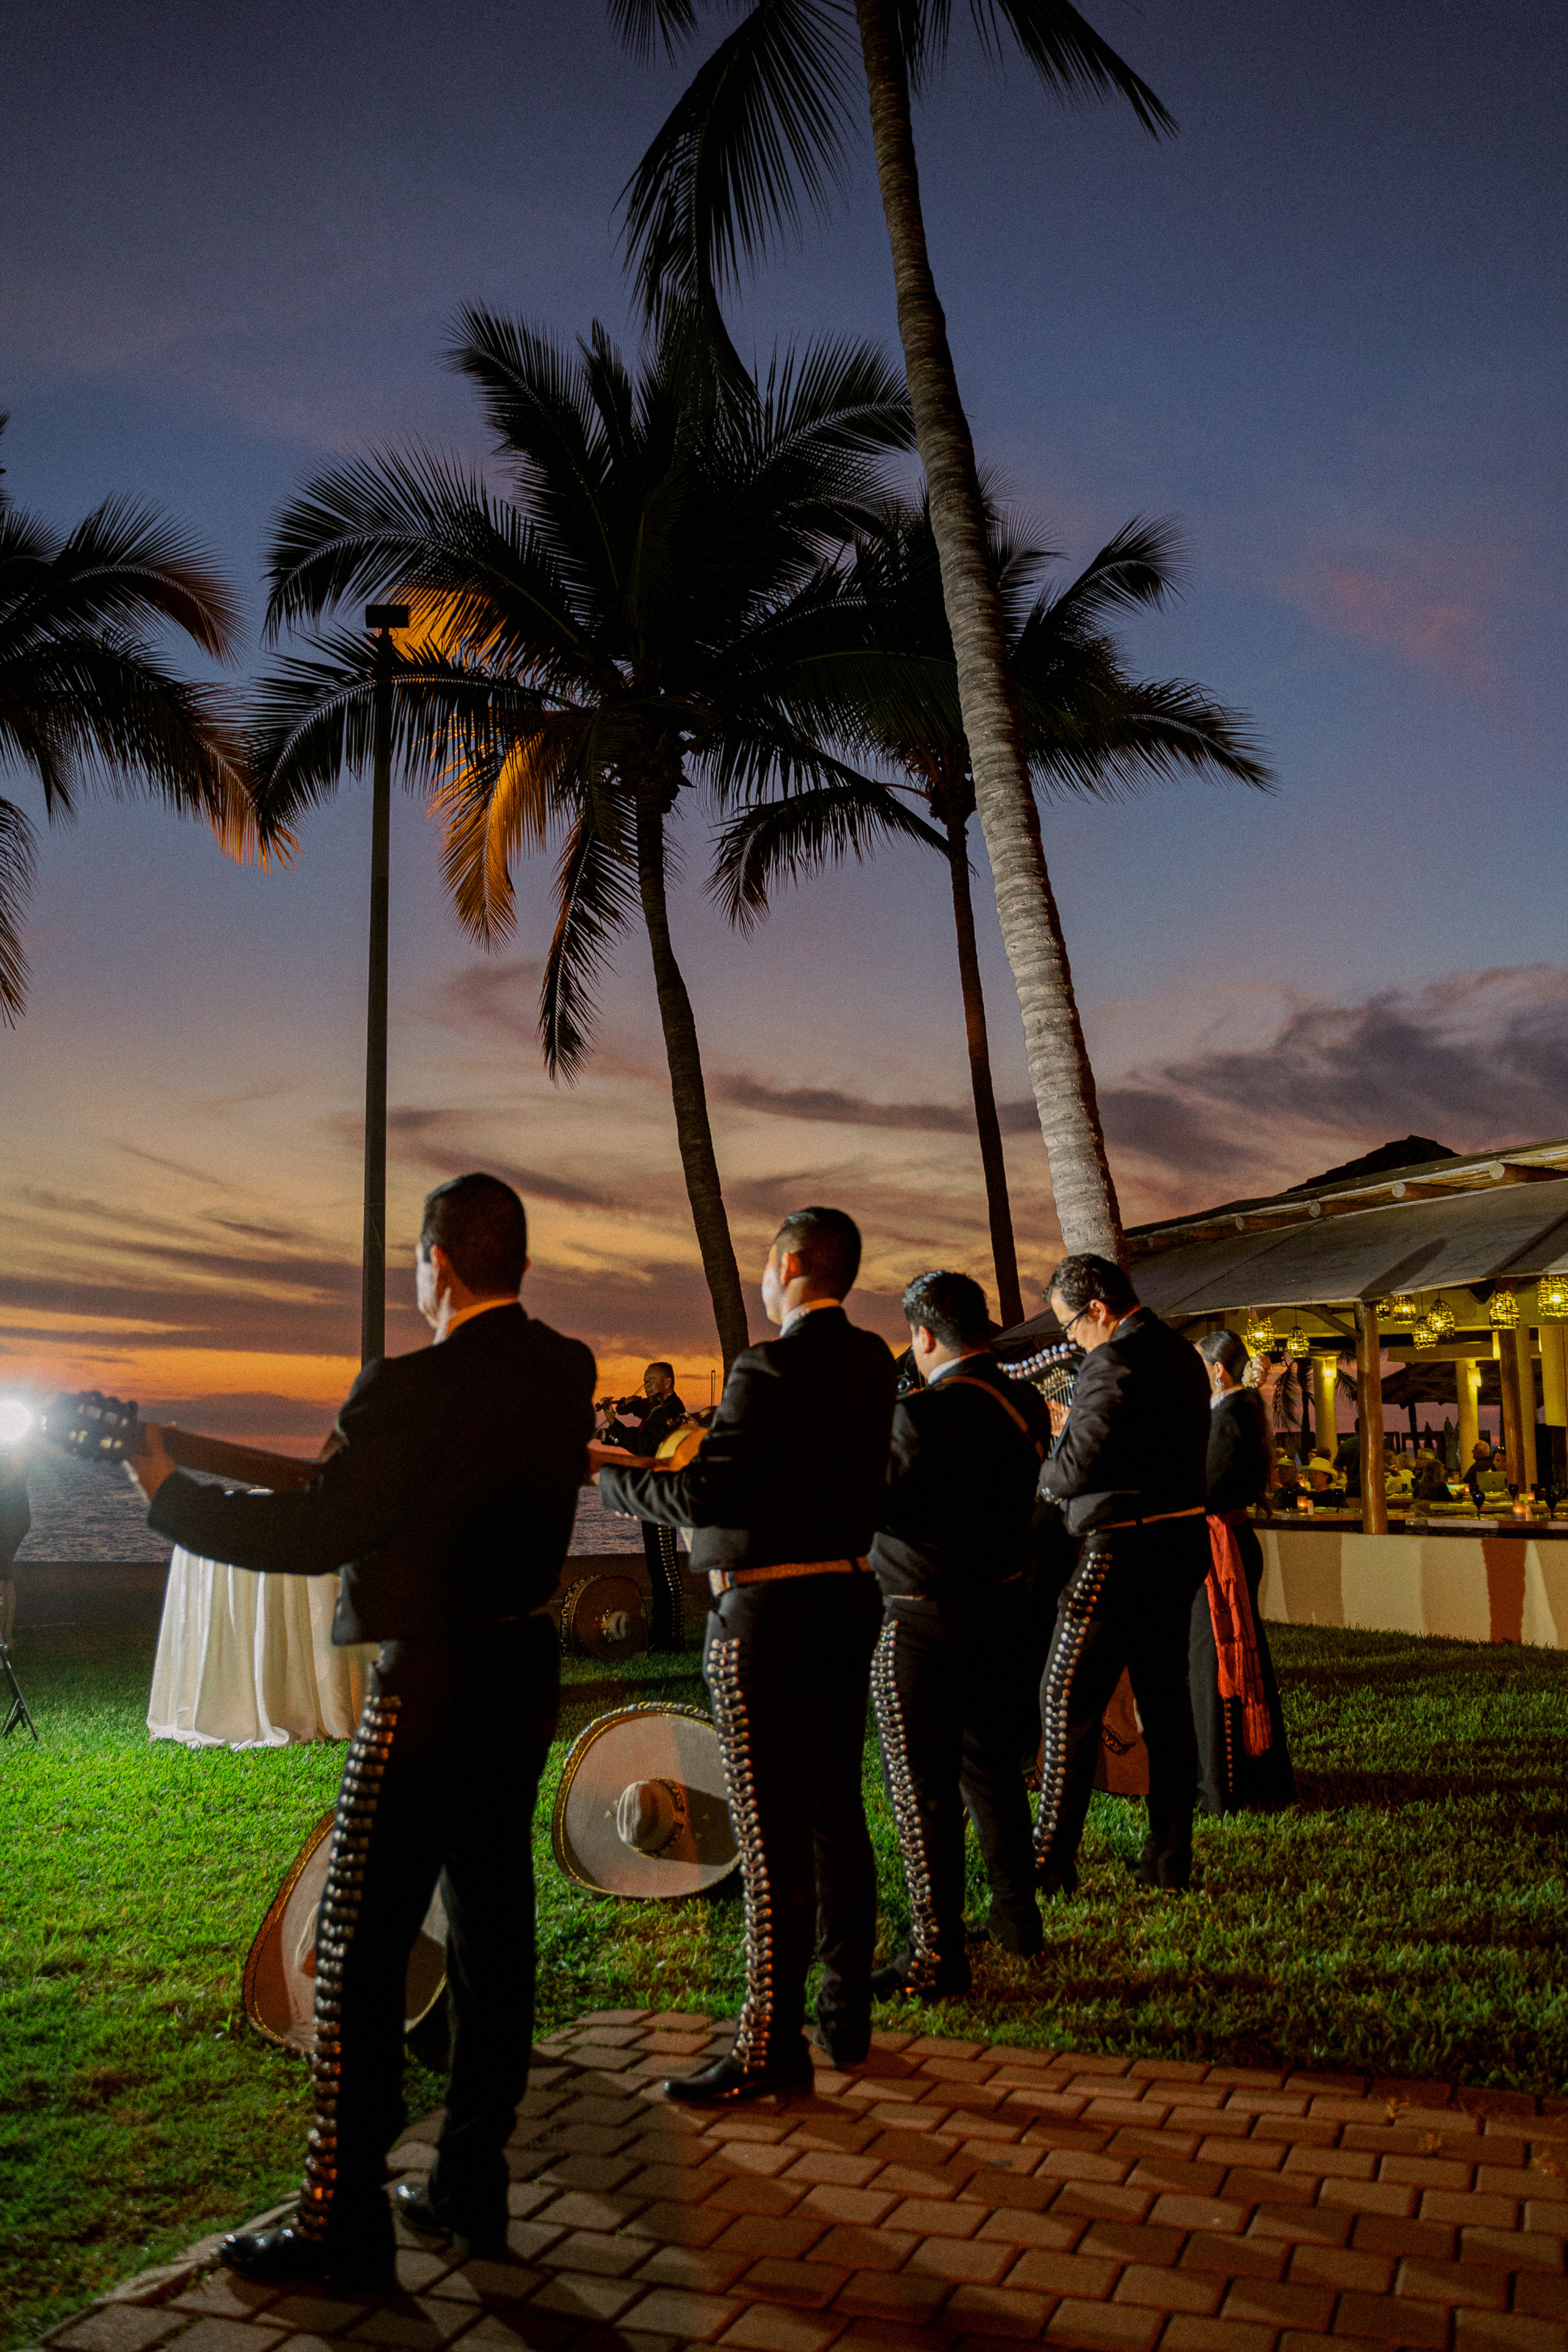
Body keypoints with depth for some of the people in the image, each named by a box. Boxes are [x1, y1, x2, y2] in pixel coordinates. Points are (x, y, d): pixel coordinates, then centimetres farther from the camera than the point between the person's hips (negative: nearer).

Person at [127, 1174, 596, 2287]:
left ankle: (346, 2224, 14)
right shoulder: (566, 1372, 2)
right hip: (526, 1669, 8)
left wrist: (173, 1495, -6)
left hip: (431, 1685, -7)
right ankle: (473, 2186, 28)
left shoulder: (416, 1387, -21)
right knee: (493, 1925, 16)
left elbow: (319, 1532, -19)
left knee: (362, 1945, 4)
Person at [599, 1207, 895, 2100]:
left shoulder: (771, 1369, -18)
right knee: (837, 1811, 16)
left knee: (773, 1835, -1)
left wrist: (615, 1479, -5)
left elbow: (705, 1494, -20)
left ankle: (772, 2047, 8)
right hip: (851, 1596, 8)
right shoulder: (873, 1362, 6)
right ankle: (849, 2013, 28)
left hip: (769, 1613, -8)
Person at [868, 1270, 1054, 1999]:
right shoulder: (1025, 1403, 2)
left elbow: (868, 1506, -20)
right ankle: (1017, 1917, 34)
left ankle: (937, 1957, 12)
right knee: (992, 1771, 21)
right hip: (1003, 1609, 8)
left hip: (923, 1624, -8)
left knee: (922, 1789, 3)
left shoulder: (923, 1414, -22)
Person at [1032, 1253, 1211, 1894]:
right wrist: (1078, 1427, 16)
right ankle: (1169, 1859, 20)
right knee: (1165, 1697, 13)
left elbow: (1076, 1471, -21)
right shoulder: (1181, 1354, 12)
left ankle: (1051, 1864, 6)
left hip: (1123, 1548, -9)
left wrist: (1039, 1466, 0)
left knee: (1068, 1698, 0)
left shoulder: (1113, 1361, -17)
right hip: (1183, 1536, 9)